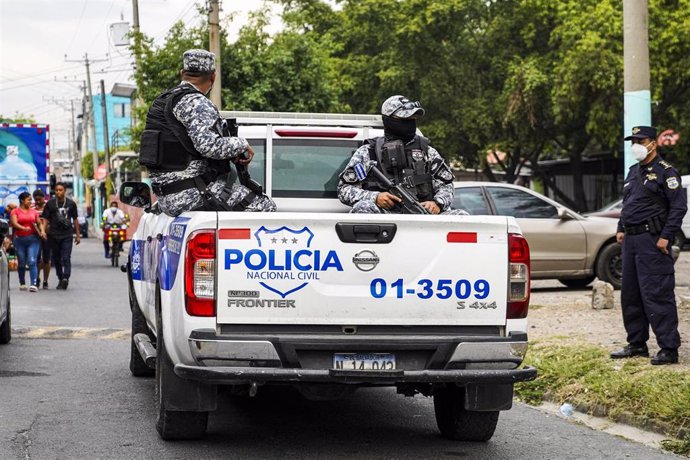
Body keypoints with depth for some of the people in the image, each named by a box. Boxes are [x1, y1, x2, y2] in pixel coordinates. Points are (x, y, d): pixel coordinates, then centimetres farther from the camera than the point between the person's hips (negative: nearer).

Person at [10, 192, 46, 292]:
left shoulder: (33, 211, 11)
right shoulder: (15, 211, 2)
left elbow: (39, 223, 18)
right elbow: (14, 223, -12)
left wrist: (42, 231, -2)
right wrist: (24, 228, -29)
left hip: (33, 239, 1)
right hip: (20, 239, -1)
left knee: (32, 262, -12)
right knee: (21, 263, 8)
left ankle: (34, 284, -18)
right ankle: (22, 284, 24)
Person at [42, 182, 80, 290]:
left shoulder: (71, 204, 6)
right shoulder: (50, 204, 5)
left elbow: (75, 219, 13)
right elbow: (45, 219, 2)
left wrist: (77, 235, 11)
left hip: (67, 235, -1)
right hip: (54, 236, 2)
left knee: (66, 258, -13)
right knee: (56, 259, 8)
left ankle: (65, 278, -23)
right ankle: (60, 279, 18)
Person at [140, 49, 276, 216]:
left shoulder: (162, 101, 20)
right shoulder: (195, 102, -12)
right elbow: (208, 145, -24)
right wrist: (242, 144, -8)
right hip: (193, 194, -10)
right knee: (265, 206, -10)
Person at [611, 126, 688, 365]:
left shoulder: (665, 172, -8)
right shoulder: (633, 172, 18)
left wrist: (666, 236, -17)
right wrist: (621, 228, 15)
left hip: (652, 240, -9)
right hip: (631, 239, 9)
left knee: (657, 294, -12)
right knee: (630, 294, 12)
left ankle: (669, 348, -10)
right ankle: (637, 343, 22)